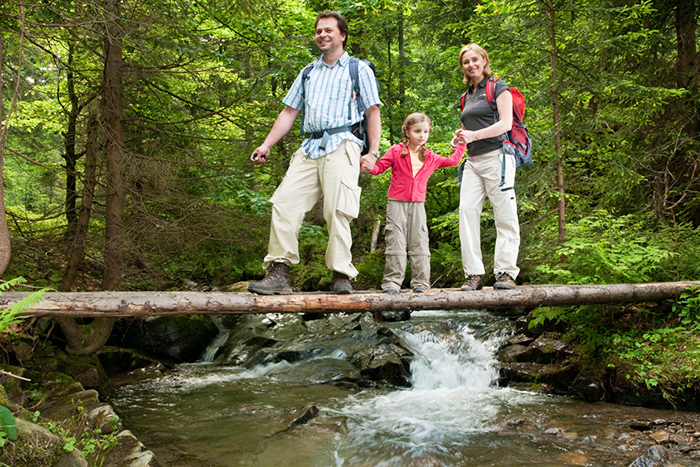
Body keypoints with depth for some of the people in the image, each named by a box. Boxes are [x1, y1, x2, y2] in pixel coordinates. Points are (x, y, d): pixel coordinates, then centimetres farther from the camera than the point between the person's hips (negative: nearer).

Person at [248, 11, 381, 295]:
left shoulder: (359, 69, 14)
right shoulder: (309, 72, 27)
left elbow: (373, 112, 6)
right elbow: (289, 112, 24)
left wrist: (373, 152, -6)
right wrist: (266, 144, 15)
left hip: (342, 146, -4)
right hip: (309, 148, 5)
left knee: (337, 211, -16)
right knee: (284, 202, -11)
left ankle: (341, 275, -9)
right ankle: (278, 273, -11)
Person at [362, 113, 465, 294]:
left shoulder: (430, 158, 12)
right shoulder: (396, 151, 0)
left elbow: (452, 161, 24)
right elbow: (381, 166, -1)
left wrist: (461, 144, 20)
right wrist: (370, 168, -22)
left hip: (418, 205, 3)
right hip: (397, 203, -3)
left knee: (419, 243, 2)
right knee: (395, 242, -5)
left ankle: (420, 282, 7)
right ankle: (392, 282, -2)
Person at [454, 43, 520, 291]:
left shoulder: (498, 88, 3)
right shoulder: (467, 96, 23)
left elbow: (506, 123, -9)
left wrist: (474, 135, -21)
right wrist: (460, 136, 8)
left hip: (496, 155, -6)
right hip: (473, 160, 6)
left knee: (504, 215, -7)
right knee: (467, 210, -8)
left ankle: (506, 272, -4)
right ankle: (474, 274, -8)